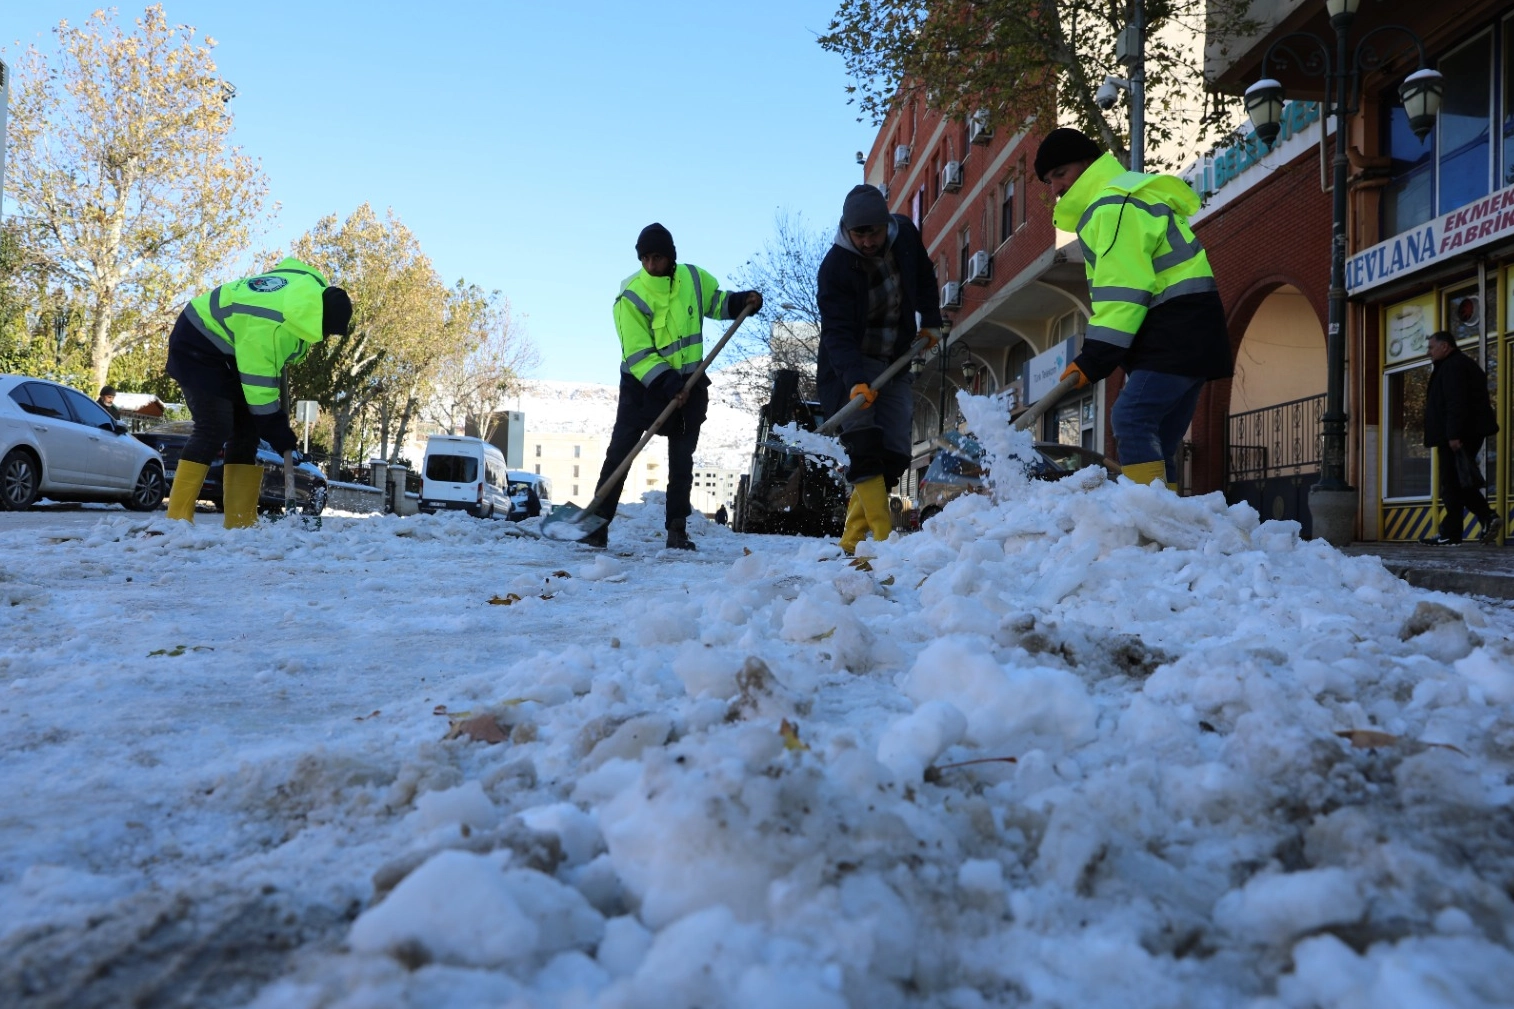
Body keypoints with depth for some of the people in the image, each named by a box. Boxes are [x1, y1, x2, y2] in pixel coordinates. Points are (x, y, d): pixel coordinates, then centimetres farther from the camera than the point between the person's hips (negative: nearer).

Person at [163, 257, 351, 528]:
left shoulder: (315, 287, -16)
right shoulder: (264, 326, -39)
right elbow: (259, 389, -32)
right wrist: (281, 437, -26)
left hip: (230, 345, 9)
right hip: (198, 343, -9)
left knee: (247, 428, 3)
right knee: (215, 428, -19)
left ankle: (241, 522, 4)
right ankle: (177, 517, -16)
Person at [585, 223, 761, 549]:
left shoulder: (694, 278, -4)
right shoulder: (631, 297, -17)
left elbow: (715, 302, 15)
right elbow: (638, 354, -20)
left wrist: (742, 301, -4)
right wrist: (665, 383, -31)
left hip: (689, 383, 4)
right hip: (643, 383, -3)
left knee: (682, 461, 5)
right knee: (619, 454, -5)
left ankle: (677, 531, 11)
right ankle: (597, 526, 1)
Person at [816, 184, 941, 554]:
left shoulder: (905, 233, -6)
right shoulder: (835, 266, -22)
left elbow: (924, 277, 15)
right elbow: (837, 332, -30)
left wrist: (931, 321, 12)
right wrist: (855, 379, -43)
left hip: (894, 362, 5)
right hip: (850, 365, -5)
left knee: (895, 454, -2)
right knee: (863, 446, -22)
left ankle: (852, 539, 3)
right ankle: (882, 535, -22)